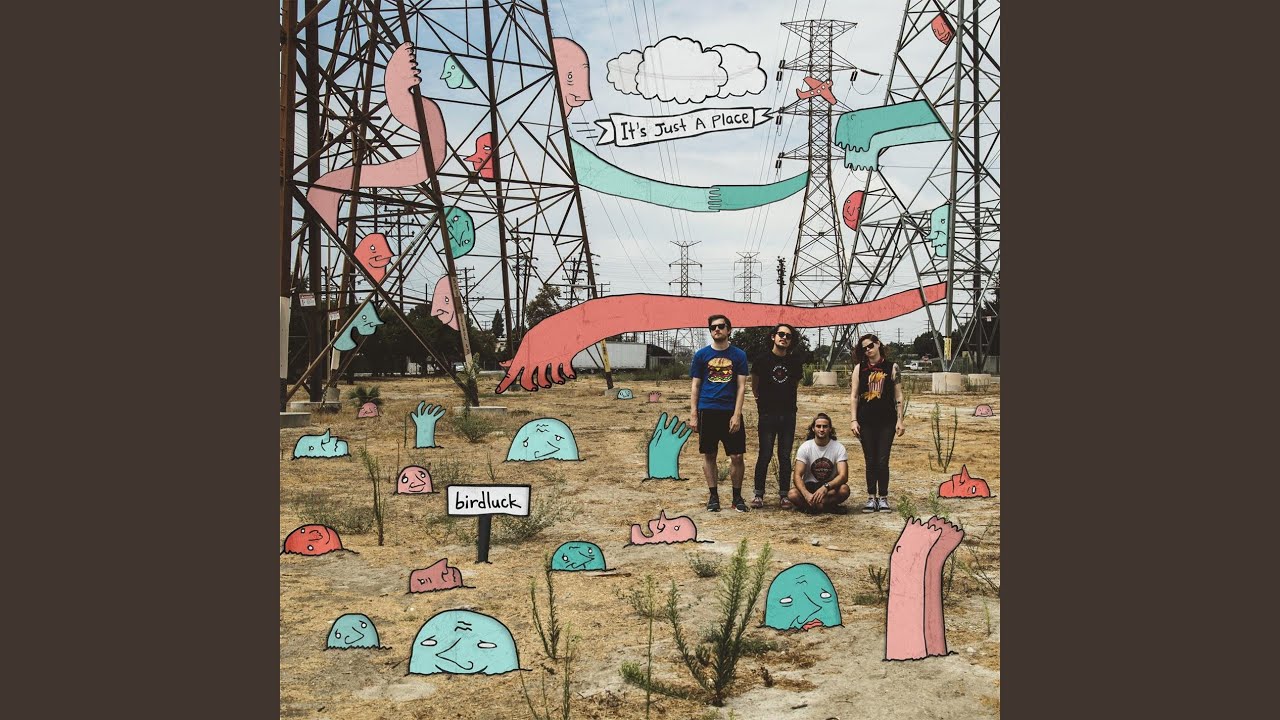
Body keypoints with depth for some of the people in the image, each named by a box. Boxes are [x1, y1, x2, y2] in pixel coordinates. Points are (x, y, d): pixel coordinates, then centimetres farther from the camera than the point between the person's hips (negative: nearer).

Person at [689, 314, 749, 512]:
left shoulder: (739, 355, 4)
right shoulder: (701, 355, 5)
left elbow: (741, 387, 1)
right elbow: (695, 387, 6)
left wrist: (736, 415, -8)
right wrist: (693, 415, -1)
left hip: (731, 412, 0)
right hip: (707, 412, 1)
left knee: (736, 456, -1)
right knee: (709, 455, 5)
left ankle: (737, 496, 12)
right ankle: (713, 496, 15)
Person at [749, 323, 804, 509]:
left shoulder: (795, 362, 7)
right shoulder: (762, 359, -1)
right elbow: (754, 385, 9)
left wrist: (786, 401, 13)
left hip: (788, 415, 3)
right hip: (767, 415, -3)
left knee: (785, 456, 5)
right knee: (765, 455, -2)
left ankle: (784, 495, 9)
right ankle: (758, 494, 6)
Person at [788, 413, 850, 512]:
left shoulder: (839, 448, -8)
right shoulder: (805, 447, -7)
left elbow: (843, 476, -19)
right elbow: (797, 475, -14)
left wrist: (825, 487, -38)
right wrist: (807, 495, -34)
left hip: (830, 488, 0)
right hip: (809, 487, 0)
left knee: (844, 489, -33)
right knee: (792, 494, -31)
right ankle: (829, 505, -19)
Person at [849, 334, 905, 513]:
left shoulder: (892, 367, 5)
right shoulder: (859, 368, 7)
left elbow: (898, 396, 5)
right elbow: (853, 396, 6)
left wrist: (899, 420, 0)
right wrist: (853, 420, -2)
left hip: (887, 421, -1)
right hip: (866, 421, 1)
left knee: (882, 461, -4)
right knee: (870, 461, 4)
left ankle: (883, 498, 5)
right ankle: (871, 498, 11)